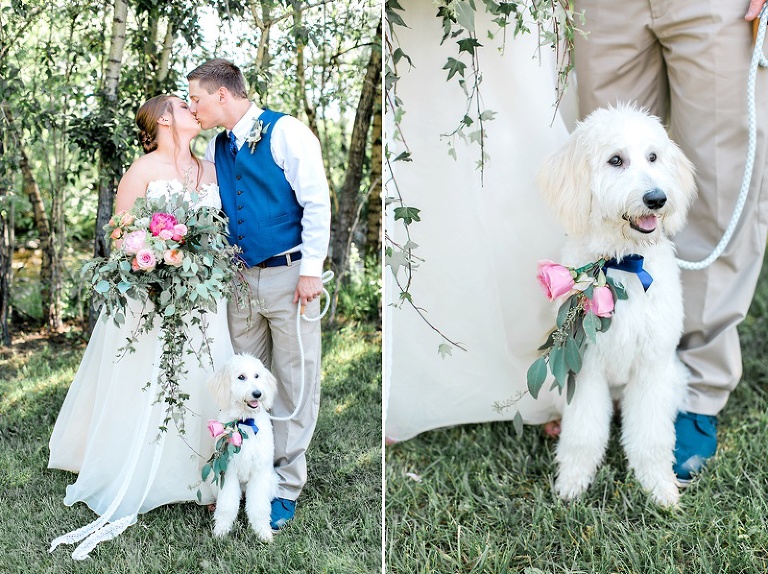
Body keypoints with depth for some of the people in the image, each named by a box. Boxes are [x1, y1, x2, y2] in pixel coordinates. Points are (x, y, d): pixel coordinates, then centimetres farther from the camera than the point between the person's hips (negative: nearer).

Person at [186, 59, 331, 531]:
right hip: (241, 277, 6)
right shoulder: (216, 149, 12)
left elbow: (317, 202, -11)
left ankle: (287, 486, 10)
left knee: (295, 382, 0)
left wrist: (311, 271, -15)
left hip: (289, 275, -6)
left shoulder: (286, 132, -8)